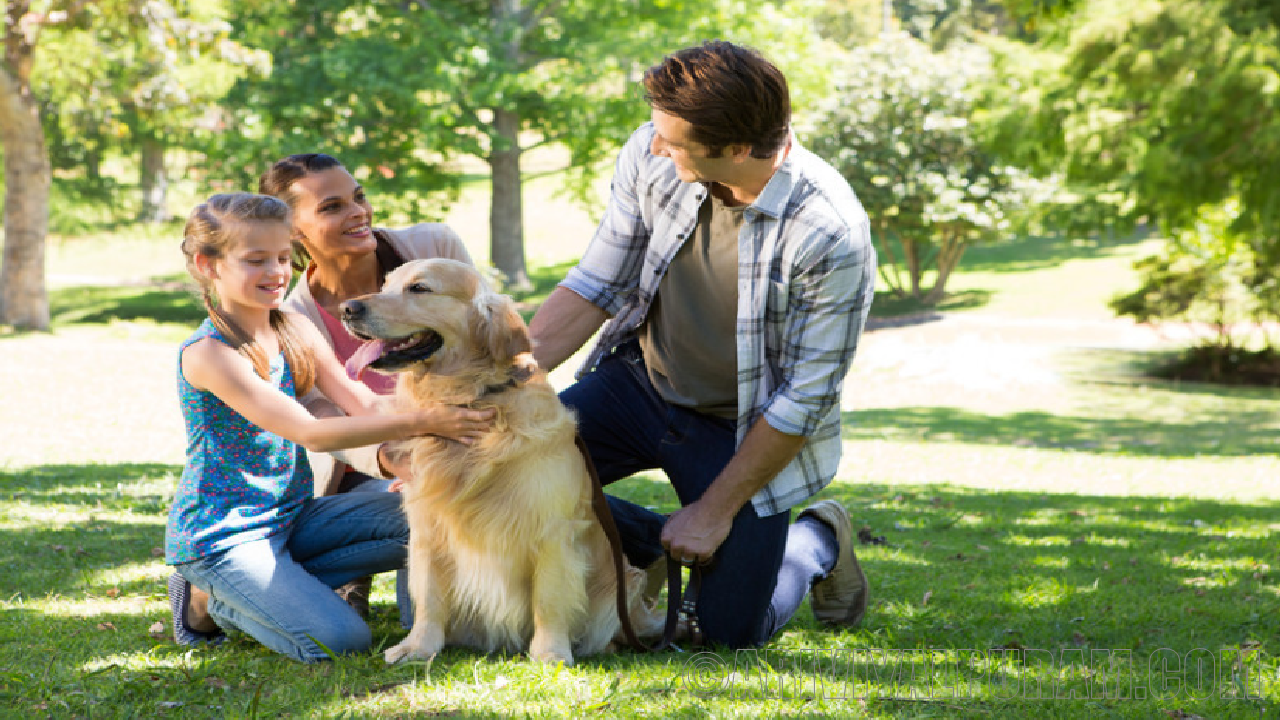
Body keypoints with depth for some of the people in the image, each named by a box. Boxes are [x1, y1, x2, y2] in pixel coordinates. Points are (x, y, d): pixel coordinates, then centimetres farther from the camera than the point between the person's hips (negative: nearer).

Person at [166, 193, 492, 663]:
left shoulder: (294, 330, 4)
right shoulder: (207, 354, -21)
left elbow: (361, 403, -1)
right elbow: (309, 433, -27)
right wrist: (421, 422, -32)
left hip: (292, 514, 8)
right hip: (220, 533, -8)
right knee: (339, 641, -22)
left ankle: (274, 586, 0)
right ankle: (211, 600, 3)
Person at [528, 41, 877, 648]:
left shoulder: (830, 235, -30)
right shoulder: (650, 155, -17)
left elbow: (804, 400, -21)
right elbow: (596, 286, -6)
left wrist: (715, 511, -15)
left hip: (745, 430, -4)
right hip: (640, 385, 4)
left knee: (732, 633, -3)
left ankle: (817, 543, 31)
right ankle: (657, 548, 14)